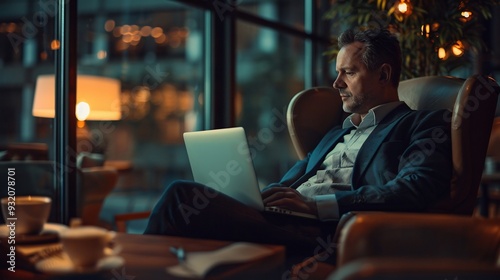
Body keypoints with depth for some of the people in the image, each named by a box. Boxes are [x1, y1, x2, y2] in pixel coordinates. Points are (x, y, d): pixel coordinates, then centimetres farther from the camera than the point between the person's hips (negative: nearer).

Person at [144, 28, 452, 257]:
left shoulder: (425, 125, 8)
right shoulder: (338, 133, 32)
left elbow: (415, 191, -11)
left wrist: (317, 205, -17)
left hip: (324, 235, -7)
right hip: (283, 219, 8)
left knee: (183, 195, -22)